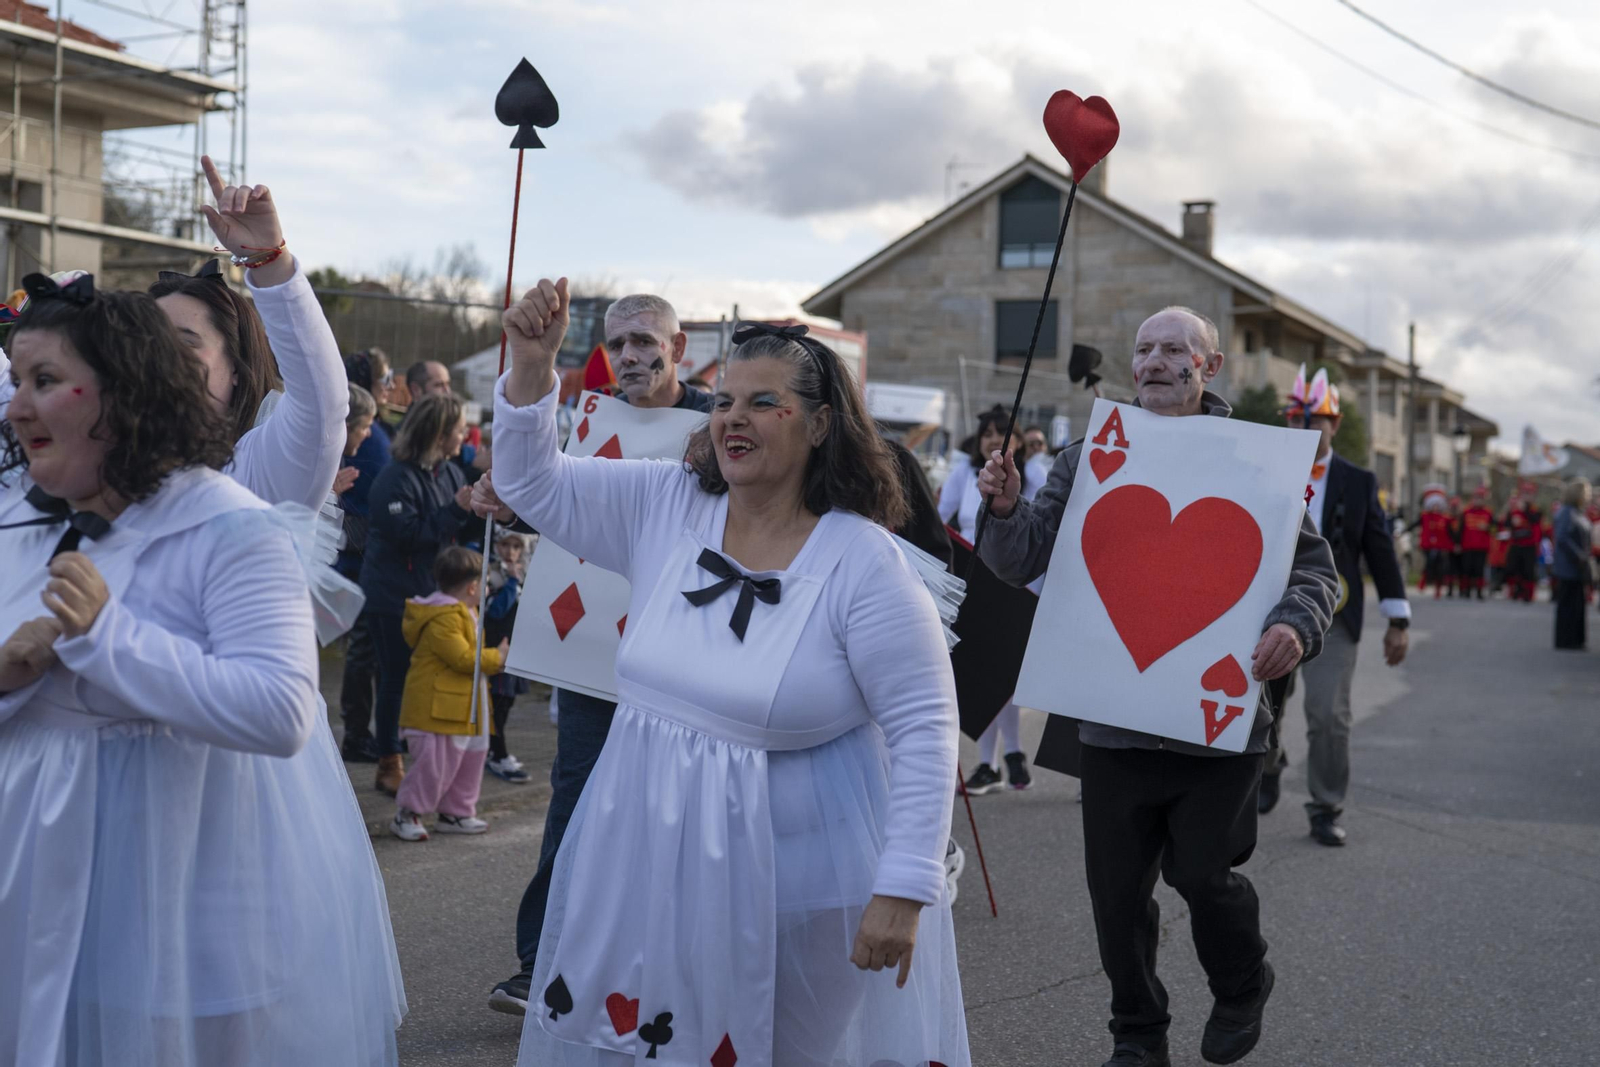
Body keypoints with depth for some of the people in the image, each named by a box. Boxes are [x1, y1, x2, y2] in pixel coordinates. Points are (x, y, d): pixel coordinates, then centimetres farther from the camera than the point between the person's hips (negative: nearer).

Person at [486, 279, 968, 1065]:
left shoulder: (863, 563, -15)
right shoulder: (664, 506, 0)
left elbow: (924, 726, -15)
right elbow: (534, 482, 4)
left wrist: (903, 890, -19)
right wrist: (533, 365, -14)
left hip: (790, 877, -5)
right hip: (645, 860, 5)